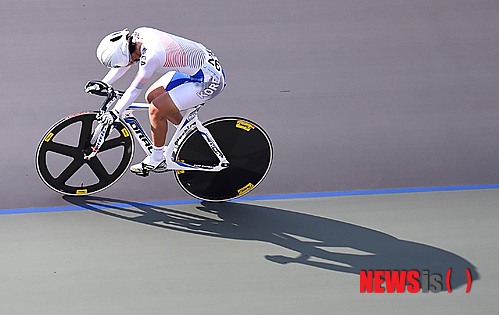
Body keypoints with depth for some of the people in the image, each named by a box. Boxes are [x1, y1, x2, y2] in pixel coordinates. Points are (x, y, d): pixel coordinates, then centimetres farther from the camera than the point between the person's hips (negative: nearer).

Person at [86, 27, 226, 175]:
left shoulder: (151, 55, -29)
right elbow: (124, 62, 13)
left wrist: (115, 113, -10)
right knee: (151, 96, 13)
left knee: (156, 110, -12)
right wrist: (102, 84, 13)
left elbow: (135, 89, -19)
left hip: (209, 80, -10)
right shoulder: (139, 35, -5)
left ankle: (157, 160, 7)